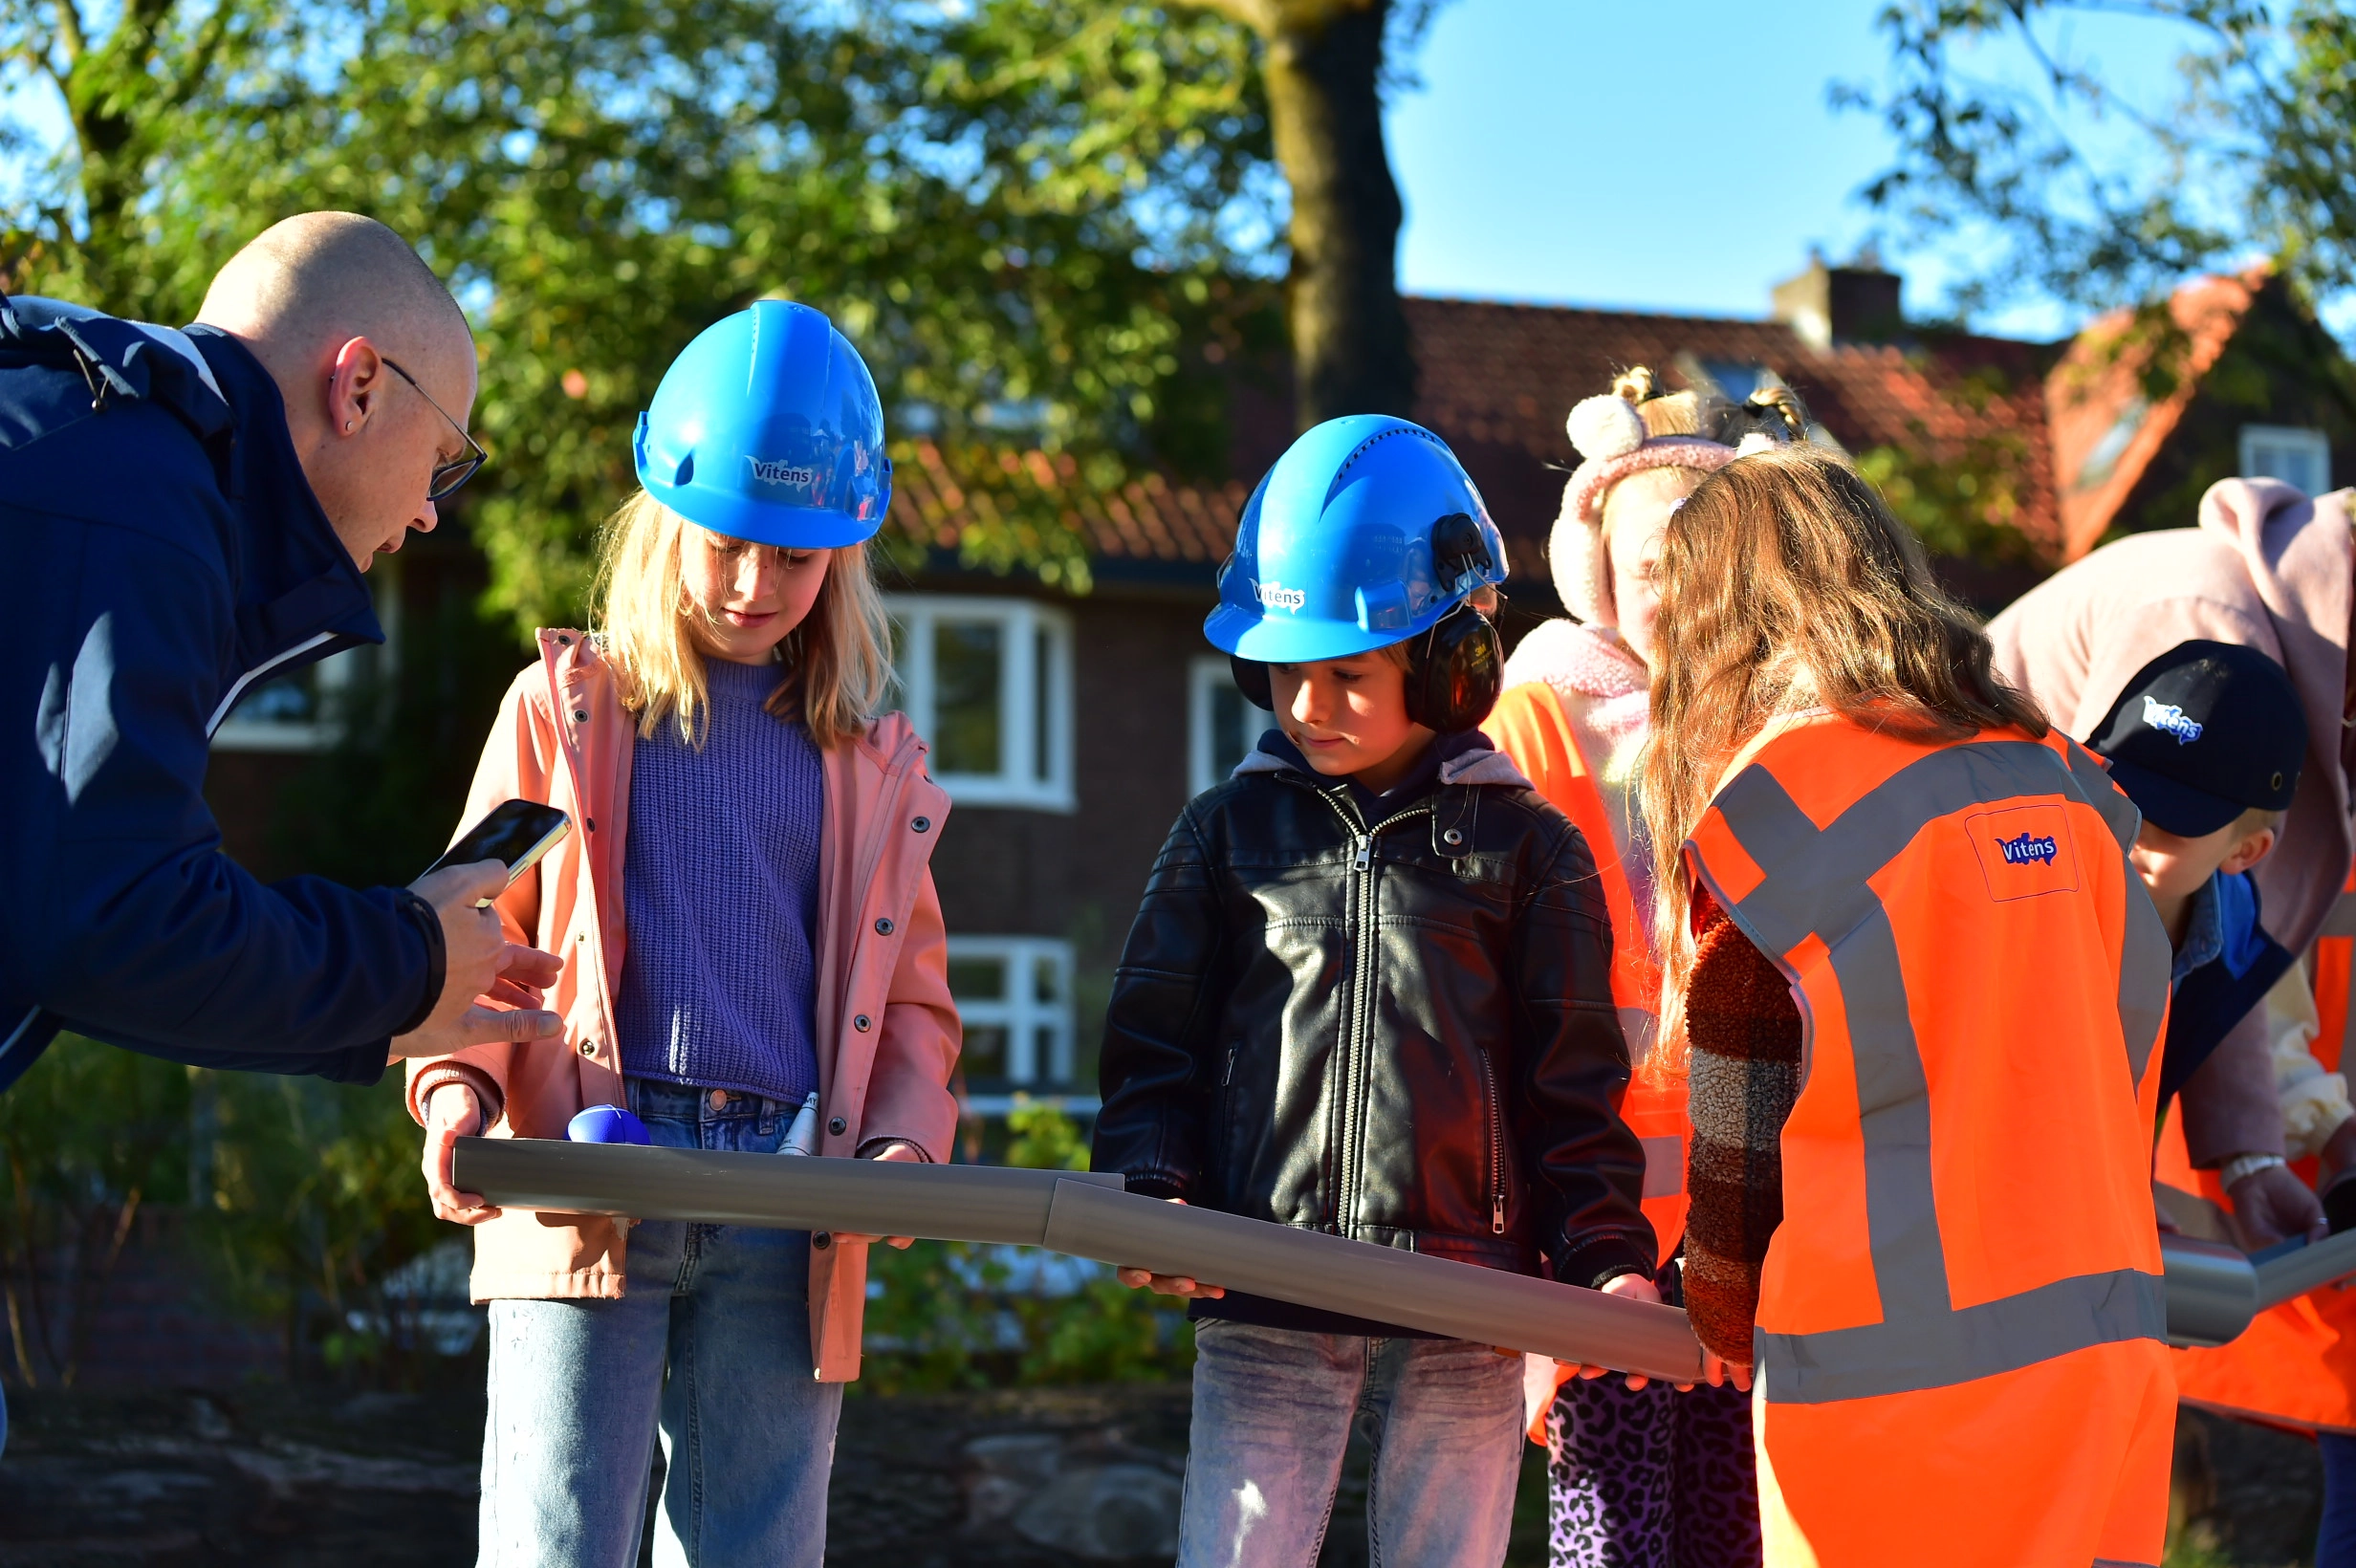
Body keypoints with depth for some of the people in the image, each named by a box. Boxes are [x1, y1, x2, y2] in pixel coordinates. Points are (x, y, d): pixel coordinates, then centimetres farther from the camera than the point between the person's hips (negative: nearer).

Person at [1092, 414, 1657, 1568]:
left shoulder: (1524, 847, 6)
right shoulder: (1228, 832, 9)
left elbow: (1573, 1082, 6)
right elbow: (1153, 1042, 9)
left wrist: (1605, 1256, -4)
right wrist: (1151, 1195, -7)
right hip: (1264, 1310, 0)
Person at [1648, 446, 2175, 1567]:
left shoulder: (1763, 809, -6)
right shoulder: (2064, 784, 9)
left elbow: (1743, 1132, 1)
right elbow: (2126, 1055, 14)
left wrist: (1728, 1329, 18)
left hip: (1891, 1378, -5)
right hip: (2108, 1347, 5)